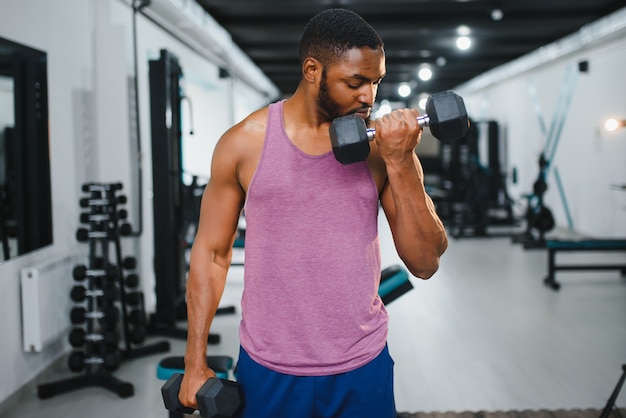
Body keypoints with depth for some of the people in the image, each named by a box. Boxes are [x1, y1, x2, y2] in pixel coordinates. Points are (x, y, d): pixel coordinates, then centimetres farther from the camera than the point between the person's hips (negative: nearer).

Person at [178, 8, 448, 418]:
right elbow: (212, 251, 2)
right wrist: (196, 363, 1)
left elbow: (426, 262, -6)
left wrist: (399, 162, -17)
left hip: (362, 368, 1)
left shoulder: (381, 145, -4)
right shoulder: (245, 142, -5)